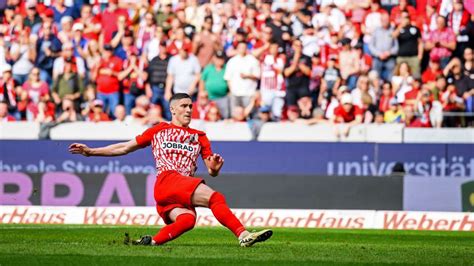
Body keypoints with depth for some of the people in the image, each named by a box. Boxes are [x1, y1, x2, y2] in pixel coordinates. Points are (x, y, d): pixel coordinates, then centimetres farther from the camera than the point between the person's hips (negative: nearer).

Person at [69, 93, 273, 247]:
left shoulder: (199, 137, 26)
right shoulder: (159, 130, 20)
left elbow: (211, 171, 22)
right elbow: (125, 148, 26)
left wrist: (215, 168, -5)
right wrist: (90, 151, 22)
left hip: (183, 192, 4)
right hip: (167, 180, -4)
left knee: (187, 219, -35)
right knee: (215, 197, -29)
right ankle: (243, 235, -41)